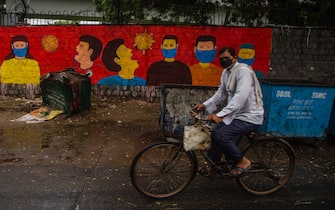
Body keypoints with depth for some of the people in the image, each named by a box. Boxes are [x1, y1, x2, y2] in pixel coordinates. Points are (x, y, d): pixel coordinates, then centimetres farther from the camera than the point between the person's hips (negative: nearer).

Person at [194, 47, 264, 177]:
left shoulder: (243, 70, -20)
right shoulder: (226, 73, 8)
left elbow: (240, 97, -32)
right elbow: (221, 93, 15)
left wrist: (220, 115, -38)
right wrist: (205, 105, 1)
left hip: (250, 117, -9)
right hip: (237, 114, 9)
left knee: (220, 135, -22)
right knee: (215, 133, 9)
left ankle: (243, 162, -3)